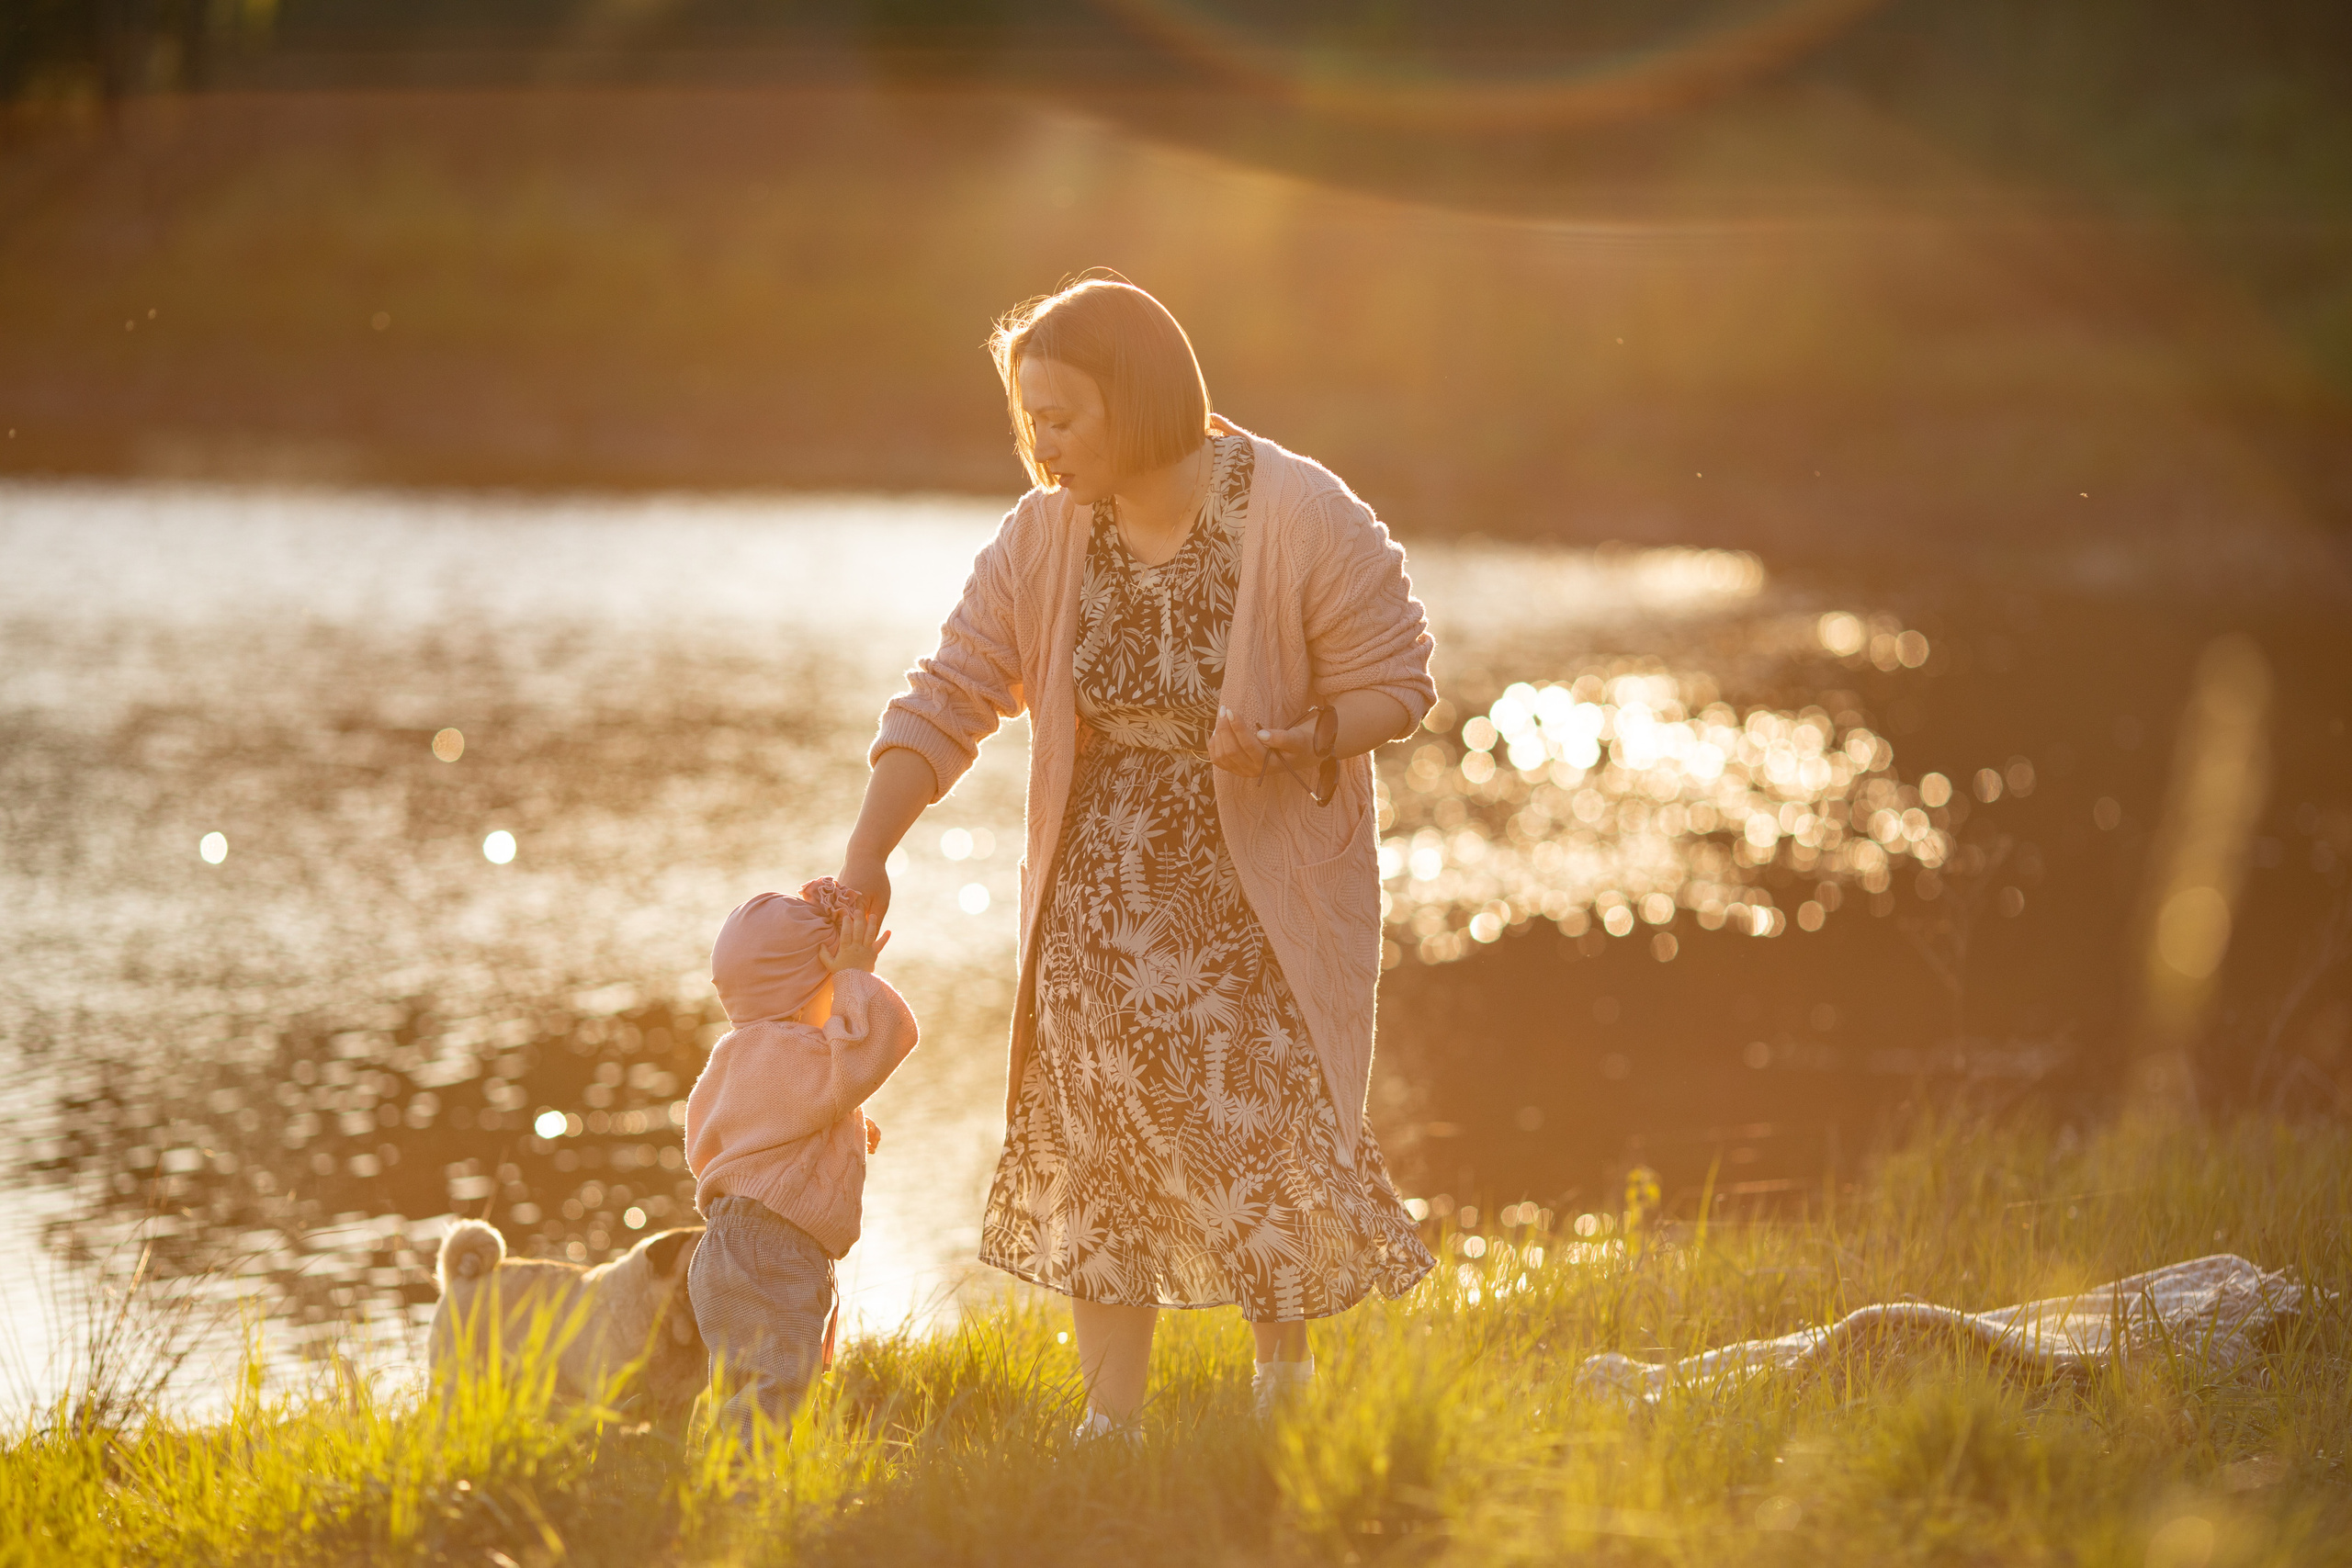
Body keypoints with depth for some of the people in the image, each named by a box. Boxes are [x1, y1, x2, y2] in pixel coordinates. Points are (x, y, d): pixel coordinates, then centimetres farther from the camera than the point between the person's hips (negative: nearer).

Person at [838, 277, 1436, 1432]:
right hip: (1106, 882, 4)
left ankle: (1285, 1374, 21)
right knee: (1098, 1137, 0)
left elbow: (1395, 681, -9)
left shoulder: (1302, 518, -16)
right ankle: (1112, 1422, 8)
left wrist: (1298, 744, -29)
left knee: (1262, 1131, -5)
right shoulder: (1044, 535, -4)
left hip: (1261, 883, -3)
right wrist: (864, 858, -13)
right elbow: (950, 695, -4)